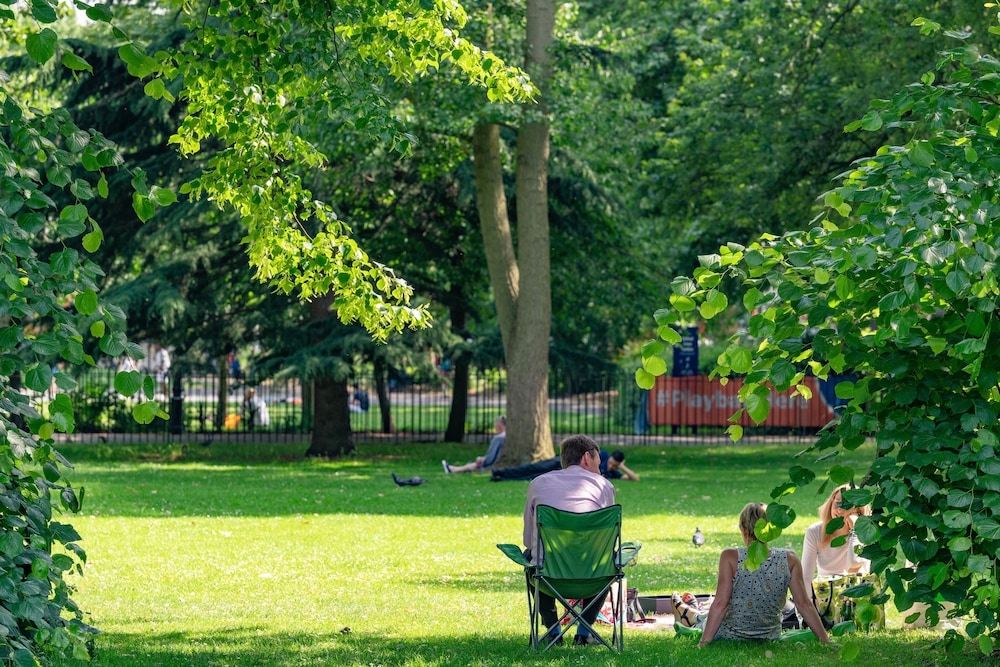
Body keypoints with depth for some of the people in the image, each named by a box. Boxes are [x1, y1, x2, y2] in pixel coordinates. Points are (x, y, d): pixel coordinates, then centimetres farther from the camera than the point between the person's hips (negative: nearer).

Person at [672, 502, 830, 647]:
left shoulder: (731, 557, -20)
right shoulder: (789, 560, -13)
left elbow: (721, 603, -22)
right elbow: (803, 603, -12)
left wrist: (703, 643, -19)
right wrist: (826, 641, -5)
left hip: (729, 637, -4)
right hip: (770, 639, 4)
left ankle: (691, 616, 64)